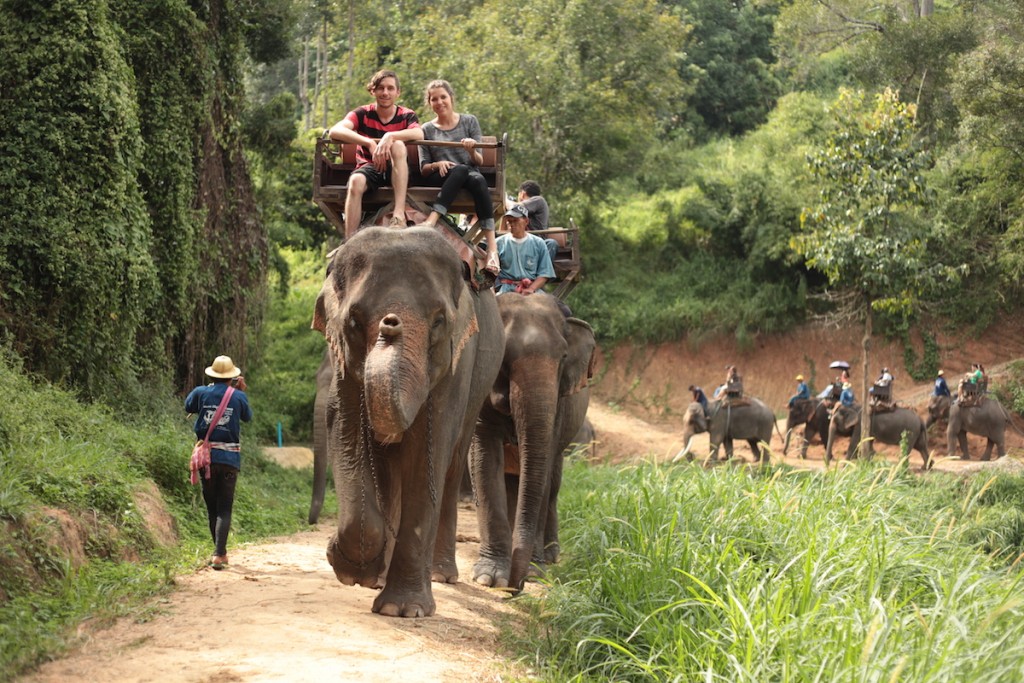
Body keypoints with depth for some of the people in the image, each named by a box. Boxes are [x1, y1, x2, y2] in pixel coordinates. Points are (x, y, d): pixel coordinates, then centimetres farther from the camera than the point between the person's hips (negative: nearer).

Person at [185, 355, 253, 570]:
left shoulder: (201, 393, -1)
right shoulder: (238, 397, -3)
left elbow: (188, 406, 19)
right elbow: (247, 417, 16)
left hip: (206, 456, 1)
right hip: (230, 457, -1)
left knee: (211, 507, 14)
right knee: (224, 508, 0)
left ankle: (221, 552, 23)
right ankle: (218, 554, -14)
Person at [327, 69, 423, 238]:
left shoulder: (406, 116, 2)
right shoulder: (362, 114, 0)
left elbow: (419, 134, -22)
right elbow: (334, 131, -20)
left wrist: (390, 137, -39)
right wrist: (370, 143, -33)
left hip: (397, 174, 0)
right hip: (369, 168, 0)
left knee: (398, 145, -30)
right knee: (356, 181, -35)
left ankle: (399, 213, -40)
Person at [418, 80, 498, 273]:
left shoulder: (469, 121, 14)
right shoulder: (427, 130, 14)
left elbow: (479, 161, 8)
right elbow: (423, 169, 8)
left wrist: (472, 151, -15)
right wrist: (437, 165, -14)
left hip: (470, 174, 1)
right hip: (439, 179, -1)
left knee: (478, 180, -37)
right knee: (461, 170, -36)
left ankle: (492, 246, -48)